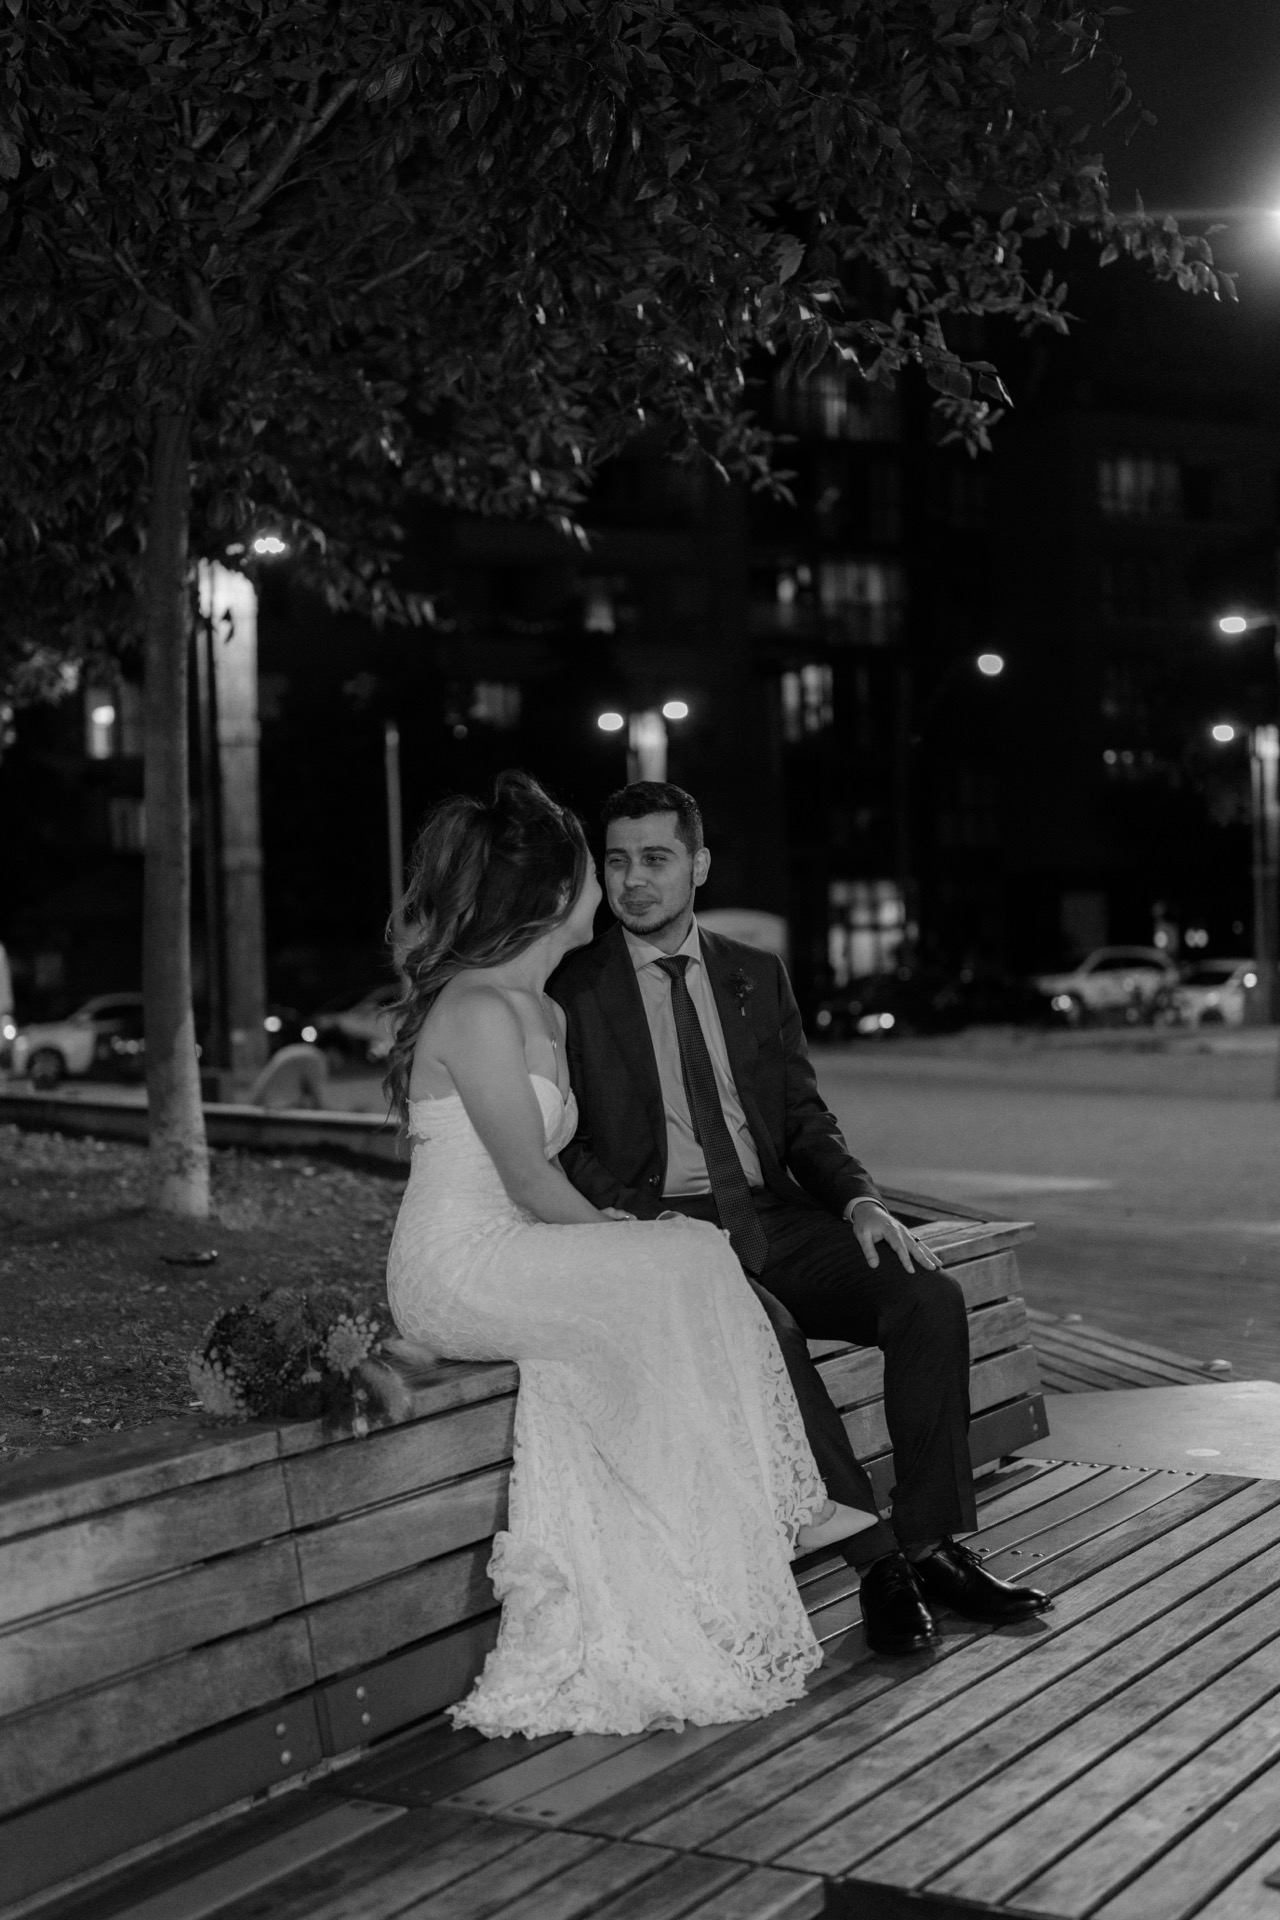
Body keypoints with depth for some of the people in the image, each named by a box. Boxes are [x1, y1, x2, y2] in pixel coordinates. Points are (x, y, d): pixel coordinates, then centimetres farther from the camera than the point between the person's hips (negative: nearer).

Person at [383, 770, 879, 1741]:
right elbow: (532, 1184, -16)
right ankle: (780, 1505, -2)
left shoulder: (544, 1012, 15)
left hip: (520, 1260, 9)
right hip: (463, 1270, -9)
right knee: (689, 1271, -16)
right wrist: (619, 1231, -3)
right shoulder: (480, 1011, -17)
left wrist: (613, 1227, 1)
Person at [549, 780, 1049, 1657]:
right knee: (760, 1328, -34)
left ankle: (932, 1545, -12)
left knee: (931, 1297, -19)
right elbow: (564, 1150, -3)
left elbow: (806, 1116, 13)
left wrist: (861, 1197, -7)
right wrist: (654, 1230, -18)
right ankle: (877, 1559, -25)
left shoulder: (758, 977, 15)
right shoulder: (574, 992, 3)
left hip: (774, 1215, 4)